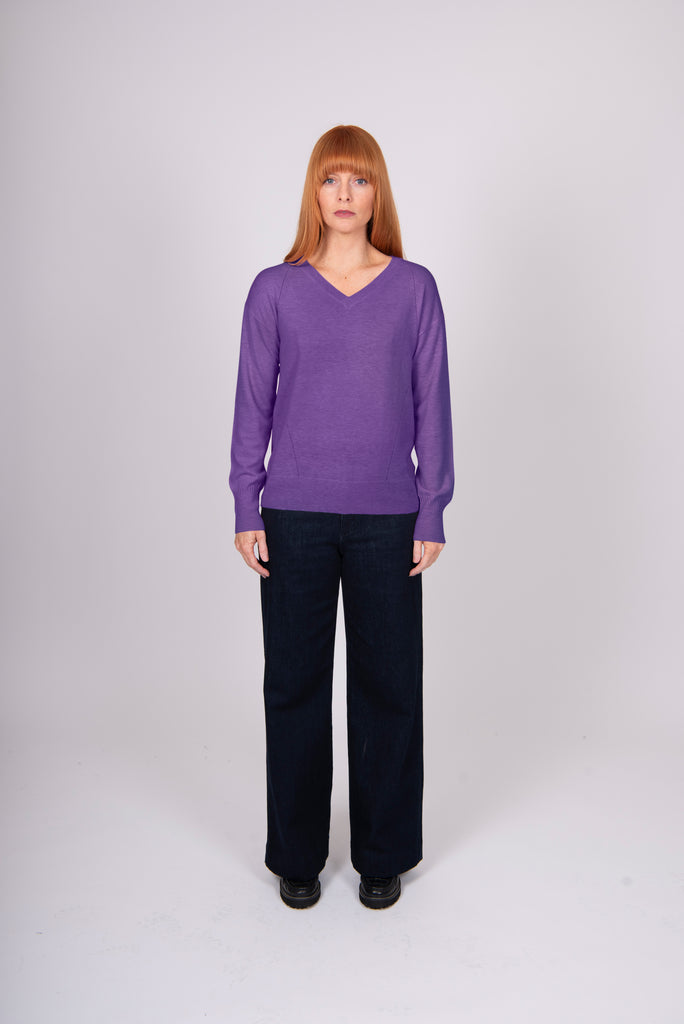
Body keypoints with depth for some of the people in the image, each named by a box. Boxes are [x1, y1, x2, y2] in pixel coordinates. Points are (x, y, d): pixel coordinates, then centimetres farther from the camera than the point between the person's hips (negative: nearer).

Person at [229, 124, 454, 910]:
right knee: (294, 683, 9)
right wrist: (246, 509, -1)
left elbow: (431, 404, 2)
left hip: (387, 519, 0)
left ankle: (383, 853, 29)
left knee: (388, 683, 9)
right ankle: (296, 854, 29)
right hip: (295, 517, 0)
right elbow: (253, 403, 4)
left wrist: (432, 514, -1)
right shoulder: (275, 290, 2)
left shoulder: (414, 288, 3)